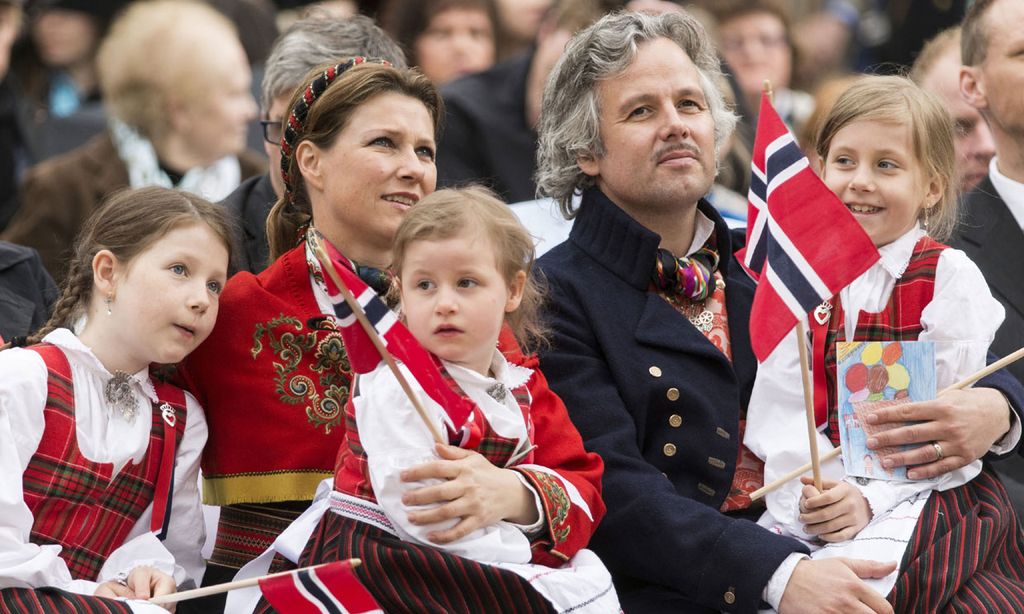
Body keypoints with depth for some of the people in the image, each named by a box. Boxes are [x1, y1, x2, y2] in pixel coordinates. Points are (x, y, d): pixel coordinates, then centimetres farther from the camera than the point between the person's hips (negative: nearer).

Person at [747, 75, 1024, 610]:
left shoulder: (950, 277, -2)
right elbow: (778, 408, 1)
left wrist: (869, 498, -19)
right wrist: (812, 489, -17)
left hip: (925, 491, -4)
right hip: (819, 488, 4)